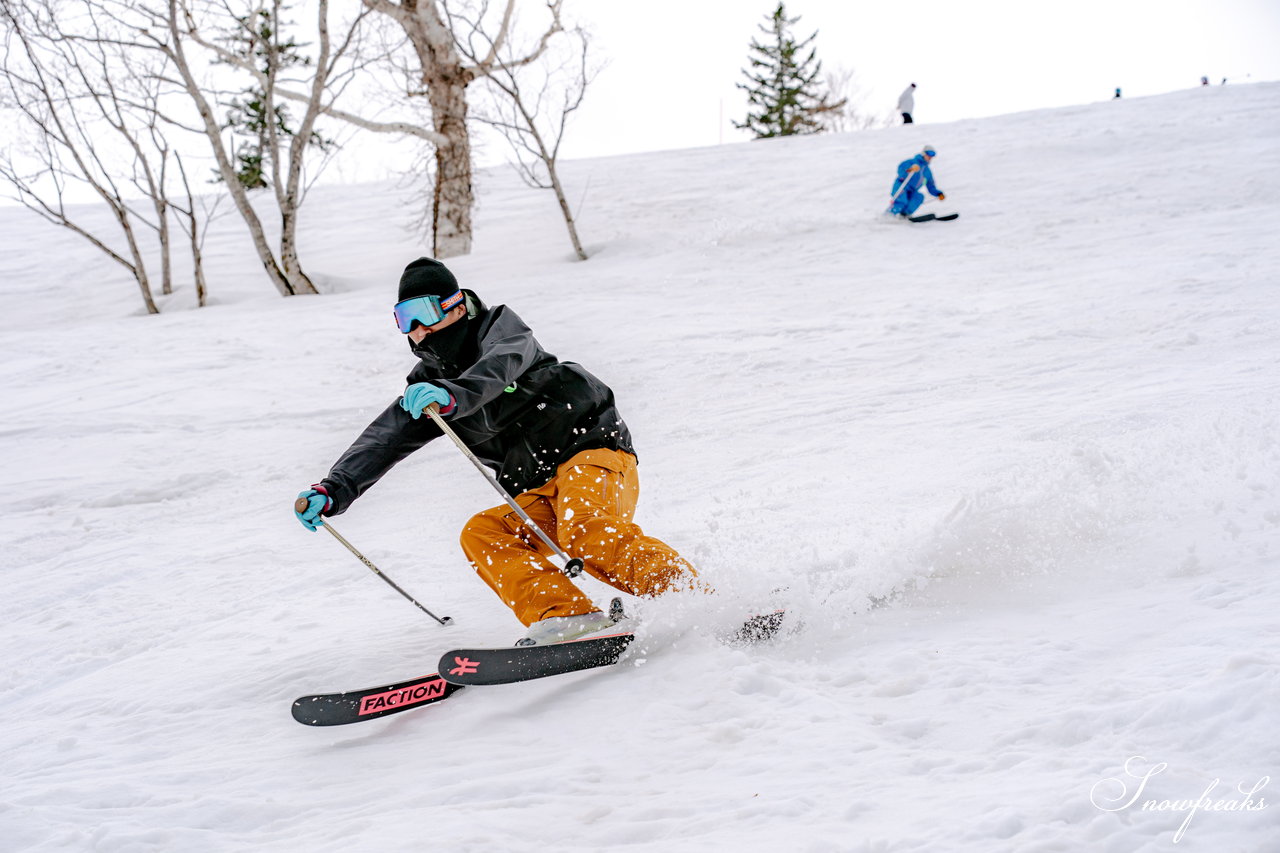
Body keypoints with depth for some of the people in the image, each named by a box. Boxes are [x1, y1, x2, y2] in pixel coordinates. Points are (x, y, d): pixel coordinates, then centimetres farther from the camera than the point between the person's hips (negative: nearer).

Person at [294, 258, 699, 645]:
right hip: (542, 496, 7)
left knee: (587, 533, -33)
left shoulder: (502, 329, -1)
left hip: (594, 447, -7)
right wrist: (333, 491, -4)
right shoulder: (428, 384, 17)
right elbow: (384, 439, 11)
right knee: (480, 534, -18)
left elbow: (496, 369, -25)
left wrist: (451, 394, -45)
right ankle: (567, 616, -34)